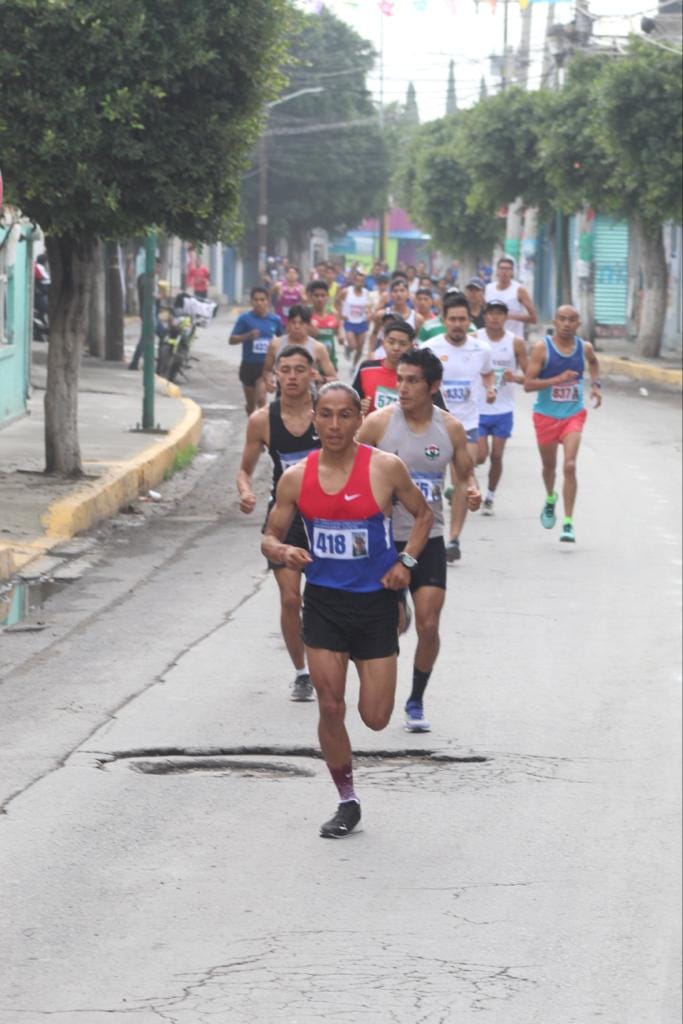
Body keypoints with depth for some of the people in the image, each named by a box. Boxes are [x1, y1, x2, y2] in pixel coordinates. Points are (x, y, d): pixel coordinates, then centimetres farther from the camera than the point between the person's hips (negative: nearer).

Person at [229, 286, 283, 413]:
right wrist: (248, 336, -23)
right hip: (248, 365, 1)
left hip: (265, 365, -1)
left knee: (261, 398, -18)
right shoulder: (245, 318, -6)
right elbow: (232, 340, -9)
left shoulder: (275, 320, -1)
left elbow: (281, 339, 18)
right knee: (250, 403, 14)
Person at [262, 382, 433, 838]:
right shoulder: (296, 479, -4)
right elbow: (270, 537, 5)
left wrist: (406, 562, -8)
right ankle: (347, 802, 16)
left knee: (375, 717, 0)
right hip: (323, 601, 2)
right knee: (330, 708, -2)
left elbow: (424, 514, 5)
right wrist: (283, 552, -19)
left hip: (375, 601, -2)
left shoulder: (385, 468, -10)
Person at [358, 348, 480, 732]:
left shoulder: (450, 429, 0)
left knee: (428, 625, -5)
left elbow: (465, 475, 13)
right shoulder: (379, 423, -8)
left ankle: (416, 701, 14)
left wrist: (472, 492, -9)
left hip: (429, 540, 2)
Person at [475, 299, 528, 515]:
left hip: (503, 410, 1)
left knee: (496, 456, 4)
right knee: (481, 456, -8)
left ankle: (490, 497, 21)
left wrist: (515, 378, -19)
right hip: (478, 409, -1)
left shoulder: (516, 343, -2)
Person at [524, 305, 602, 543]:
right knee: (549, 465, 16)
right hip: (546, 415, 0)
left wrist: (595, 384, 8)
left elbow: (594, 362, 24)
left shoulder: (584, 347, -2)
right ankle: (550, 499, 50)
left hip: (573, 414, 0)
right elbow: (528, 384, -17)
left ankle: (568, 524, -13)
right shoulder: (542, 348, -12)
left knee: (570, 466, -15)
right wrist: (558, 379, -28)